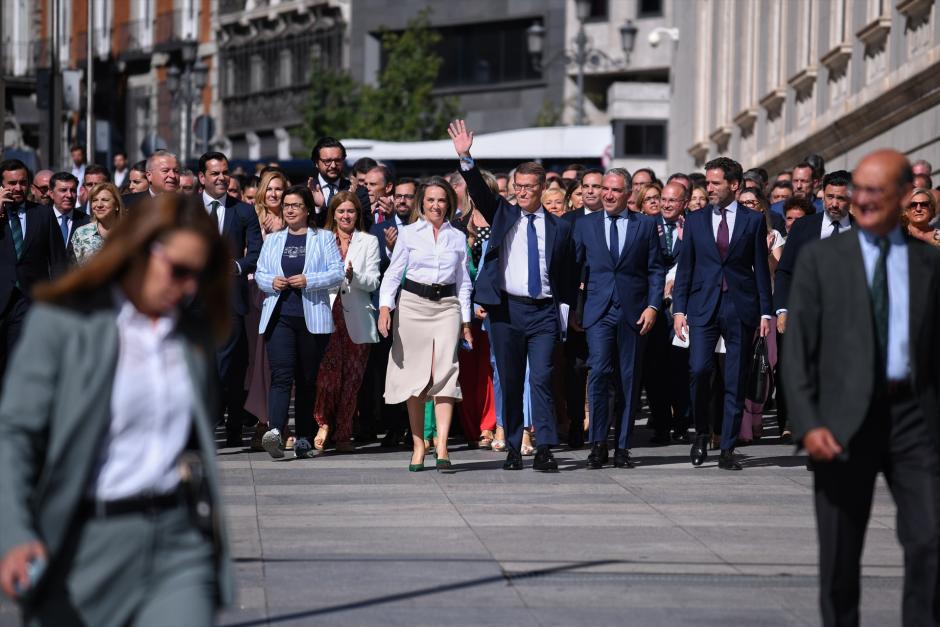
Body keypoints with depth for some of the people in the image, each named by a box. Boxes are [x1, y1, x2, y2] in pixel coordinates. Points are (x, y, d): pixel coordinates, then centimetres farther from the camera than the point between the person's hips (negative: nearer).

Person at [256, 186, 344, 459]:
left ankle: (304, 438, 10)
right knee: (281, 375, -14)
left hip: (312, 318, -1)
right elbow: (259, 273, 17)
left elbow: (337, 273, 0)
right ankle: (275, 432, -30)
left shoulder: (324, 238, 7)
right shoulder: (272, 240, 18)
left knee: (307, 379, 3)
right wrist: (271, 282, -5)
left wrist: (308, 281, -14)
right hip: (279, 316, 1)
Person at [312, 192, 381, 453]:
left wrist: (354, 275, -15)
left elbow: (373, 282, 4)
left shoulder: (369, 242, 12)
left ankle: (343, 434, 6)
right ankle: (323, 422, -4)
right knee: (329, 371, -18)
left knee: (351, 378, 0)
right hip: (327, 311, 0)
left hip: (357, 318, 0)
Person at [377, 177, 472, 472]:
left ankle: (442, 447, -17)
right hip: (413, 304, -1)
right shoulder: (408, 234, 5)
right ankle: (418, 445, 7)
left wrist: (466, 321, 10)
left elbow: (463, 281, 14)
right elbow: (393, 273, 3)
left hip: (446, 306, 1)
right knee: (414, 375, 0)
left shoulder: (458, 238, 11)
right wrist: (385, 307, -11)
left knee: (445, 371, -12)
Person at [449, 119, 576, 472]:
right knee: (510, 382, 6)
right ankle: (513, 449, 12)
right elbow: (479, 191, -6)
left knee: (541, 379, -10)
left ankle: (544, 451, -12)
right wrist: (465, 158, -20)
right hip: (506, 310, 1)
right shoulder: (503, 215, 9)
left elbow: (567, 276, 10)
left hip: (544, 311, -1)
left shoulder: (559, 228, 8)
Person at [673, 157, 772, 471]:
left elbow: (761, 269, 6)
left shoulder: (753, 221, 6)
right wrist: (679, 309, 2)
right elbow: (685, 267, 10)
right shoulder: (695, 221, 10)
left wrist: (765, 312, 1)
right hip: (703, 307, 1)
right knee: (699, 369, -16)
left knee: (735, 382, 1)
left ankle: (727, 450, 6)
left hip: (741, 308, -1)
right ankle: (701, 433, 5)